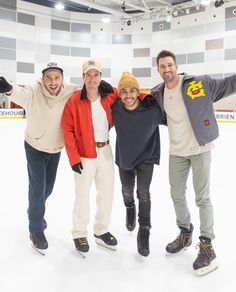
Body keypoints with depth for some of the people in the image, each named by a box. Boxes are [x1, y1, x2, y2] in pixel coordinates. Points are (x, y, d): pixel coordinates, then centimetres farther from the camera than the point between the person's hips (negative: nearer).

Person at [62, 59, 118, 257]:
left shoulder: (110, 97, -1)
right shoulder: (74, 101, -11)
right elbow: (67, 130, -10)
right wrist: (73, 157, -14)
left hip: (105, 151, 5)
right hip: (85, 154, -4)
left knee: (107, 193, 14)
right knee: (83, 195, 3)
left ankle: (101, 231, 34)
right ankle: (79, 234, 25)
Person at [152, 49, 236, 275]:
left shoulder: (199, 83, -12)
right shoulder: (158, 93, 1)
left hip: (200, 150, -5)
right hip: (176, 152, 5)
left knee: (202, 198, 2)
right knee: (177, 195, 16)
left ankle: (207, 246, 19)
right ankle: (185, 233, 41)